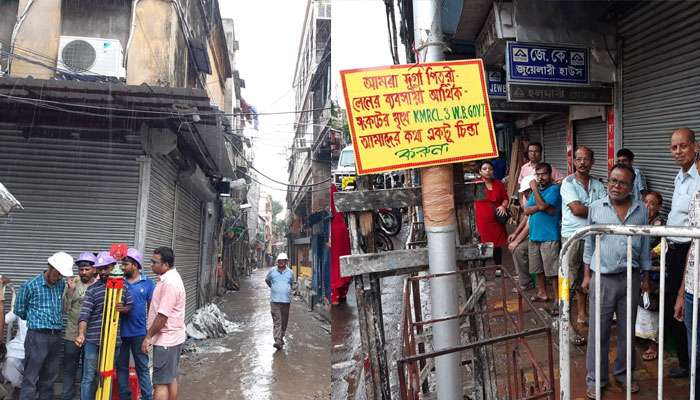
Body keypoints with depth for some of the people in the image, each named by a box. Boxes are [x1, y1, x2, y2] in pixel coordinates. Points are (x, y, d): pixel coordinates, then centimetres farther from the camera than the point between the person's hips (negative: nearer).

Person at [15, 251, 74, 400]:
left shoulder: (62, 285, 6)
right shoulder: (30, 286, -7)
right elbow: (19, 310, 5)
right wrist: (35, 320, 14)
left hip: (56, 336, 5)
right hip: (37, 336, -5)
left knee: (49, 377, 11)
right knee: (31, 378, -3)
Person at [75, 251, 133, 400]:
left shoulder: (123, 286, 6)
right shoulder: (92, 289, -3)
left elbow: (131, 307, 10)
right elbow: (84, 314, -12)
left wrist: (123, 309, -13)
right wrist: (81, 334, -27)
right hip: (93, 340, -2)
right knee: (89, 377, 3)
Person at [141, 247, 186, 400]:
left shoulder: (169, 283, -22)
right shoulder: (170, 277, 11)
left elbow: (162, 315, -23)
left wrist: (149, 336, -14)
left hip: (165, 341, -10)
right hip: (173, 338, 10)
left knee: (161, 383, -4)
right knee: (171, 378, 17)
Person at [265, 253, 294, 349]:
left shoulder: (290, 272, 5)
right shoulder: (272, 271, 1)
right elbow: (267, 280, 20)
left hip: (286, 300, 2)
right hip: (275, 300, -2)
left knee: (284, 321, 10)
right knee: (276, 321, -10)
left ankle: (281, 337, 26)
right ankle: (277, 341, -16)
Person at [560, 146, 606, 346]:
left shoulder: (597, 185, 10)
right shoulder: (568, 183, -6)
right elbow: (576, 209, -16)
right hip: (572, 237, -5)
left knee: (584, 279, 16)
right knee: (569, 282, -3)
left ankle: (581, 315, 29)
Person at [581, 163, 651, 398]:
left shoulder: (641, 211, 2)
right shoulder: (596, 208, -2)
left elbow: (645, 246, 9)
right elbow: (589, 244, 3)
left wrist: (646, 278, 9)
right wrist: (586, 275, 3)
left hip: (630, 279, 2)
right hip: (602, 279, -2)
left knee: (627, 330, 15)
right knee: (598, 332, 4)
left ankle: (623, 373, 32)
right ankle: (595, 379, 16)